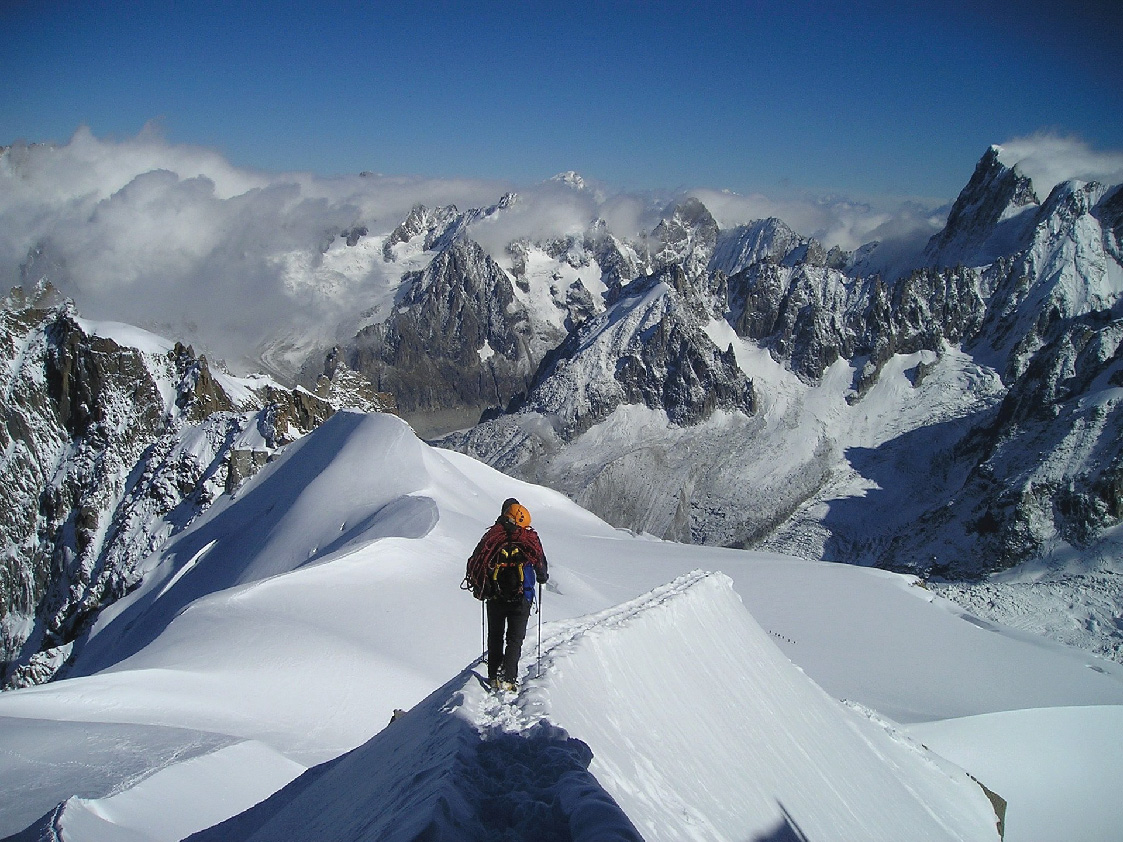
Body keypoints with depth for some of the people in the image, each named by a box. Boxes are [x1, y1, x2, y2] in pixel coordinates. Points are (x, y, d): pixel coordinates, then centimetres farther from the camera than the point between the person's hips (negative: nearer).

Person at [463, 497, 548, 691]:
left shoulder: (491, 538, -1)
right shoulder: (529, 540, -4)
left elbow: (475, 564, 4)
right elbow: (541, 566, 8)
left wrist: (480, 589, 20)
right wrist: (543, 577, 31)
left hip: (494, 598, 2)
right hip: (521, 599, -2)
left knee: (495, 637, 17)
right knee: (515, 639, 6)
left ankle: (494, 677, 16)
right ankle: (507, 679, -4)